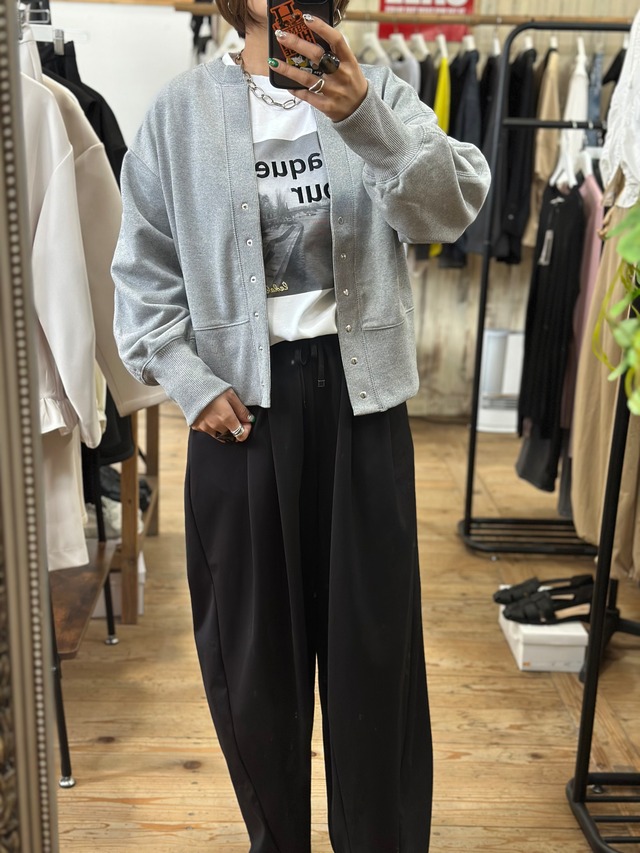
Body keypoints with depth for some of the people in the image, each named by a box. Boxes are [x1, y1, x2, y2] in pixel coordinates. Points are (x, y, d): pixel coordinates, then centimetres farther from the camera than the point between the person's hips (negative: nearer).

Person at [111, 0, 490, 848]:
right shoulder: (184, 108, 3)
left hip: (359, 393, 0)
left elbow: (453, 205, -14)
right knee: (251, 637, 10)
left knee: (375, 634, 7)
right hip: (240, 400, 0)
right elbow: (144, 269, 3)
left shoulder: (380, 94, 3)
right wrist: (191, 383, -8)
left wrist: (363, 116, -30)